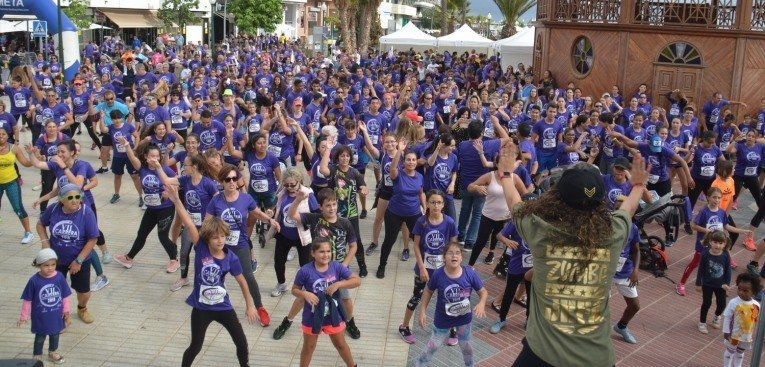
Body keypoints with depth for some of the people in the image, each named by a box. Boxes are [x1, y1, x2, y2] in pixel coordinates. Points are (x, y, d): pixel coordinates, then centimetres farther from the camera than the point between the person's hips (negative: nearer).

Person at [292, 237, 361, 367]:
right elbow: (294, 290, -6)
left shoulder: (337, 267, -13)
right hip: (312, 317, -2)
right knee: (308, 347, 19)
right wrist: (305, 294, -27)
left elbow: (357, 281, -13)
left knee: (340, 345, 22)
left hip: (333, 315, 2)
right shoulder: (305, 271, -19)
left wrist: (338, 284, -25)